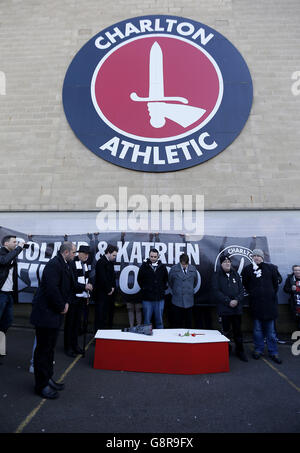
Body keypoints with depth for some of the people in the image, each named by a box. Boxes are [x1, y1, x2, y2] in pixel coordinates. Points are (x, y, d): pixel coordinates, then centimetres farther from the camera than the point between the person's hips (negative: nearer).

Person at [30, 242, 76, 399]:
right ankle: (41, 385, 19)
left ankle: (47, 378, 35)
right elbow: (51, 288, -29)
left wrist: (66, 303, 1)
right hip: (45, 314, -10)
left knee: (50, 348, 20)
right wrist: (61, 307, -18)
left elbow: (69, 286, 15)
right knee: (43, 349, 4)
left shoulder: (65, 265, 10)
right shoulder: (54, 265, -21)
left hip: (54, 314, 10)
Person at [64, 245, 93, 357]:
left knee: (77, 322, 14)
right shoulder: (72, 264, -12)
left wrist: (87, 295, 14)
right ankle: (68, 347, 17)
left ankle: (75, 344, 26)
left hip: (82, 298, 7)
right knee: (70, 322, 5)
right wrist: (84, 287, -24)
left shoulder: (85, 264, 12)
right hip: (73, 298, -7)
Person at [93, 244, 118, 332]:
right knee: (101, 317, 0)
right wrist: (109, 290, -10)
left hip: (110, 294, 8)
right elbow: (102, 279, -19)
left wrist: (113, 287, 2)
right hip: (102, 295, -8)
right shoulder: (101, 262, -14)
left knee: (109, 316, 12)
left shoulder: (110, 262, 13)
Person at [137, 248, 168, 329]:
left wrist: (163, 289, 9)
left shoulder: (162, 267, 2)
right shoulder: (144, 266, -3)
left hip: (160, 299, 1)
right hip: (147, 299, -1)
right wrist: (144, 289, 5)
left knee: (159, 321, 12)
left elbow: (166, 280, 16)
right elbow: (139, 280, 9)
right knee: (147, 321, 8)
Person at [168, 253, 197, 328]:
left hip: (189, 301, 2)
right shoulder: (174, 269, -4)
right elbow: (170, 282, 11)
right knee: (177, 323, 3)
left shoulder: (193, 269, 2)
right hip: (177, 301, -2)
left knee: (188, 324, 9)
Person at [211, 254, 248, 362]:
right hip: (224, 308, -3)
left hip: (237, 308, 3)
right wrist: (228, 301, -15)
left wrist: (237, 300, -9)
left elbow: (241, 289, 8)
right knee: (226, 331, 5)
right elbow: (216, 291, -9)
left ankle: (240, 351, 25)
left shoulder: (235, 274, 10)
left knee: (238, 330, 11)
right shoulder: (217, 275, -2)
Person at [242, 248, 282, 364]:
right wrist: (252, 294, 3)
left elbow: (275, 284, 11)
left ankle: (273, 352, 19)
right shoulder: (248, 269, 1)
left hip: (269, 302, 1)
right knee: (257, 329, 9)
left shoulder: (271, 268, 4)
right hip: (256, 303, 0)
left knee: (270, 329, 8)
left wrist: (272, 294, 6)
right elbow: (245, 285, 8)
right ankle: (258, 349, 22)